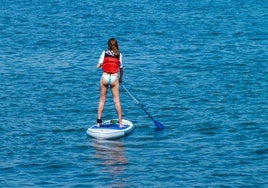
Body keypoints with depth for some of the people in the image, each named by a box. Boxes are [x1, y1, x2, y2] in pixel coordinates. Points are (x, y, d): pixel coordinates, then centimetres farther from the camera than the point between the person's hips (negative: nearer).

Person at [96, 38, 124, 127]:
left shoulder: (104, 53, 4)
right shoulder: (119, 55, 6)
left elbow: (98, 66, 0)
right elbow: (121, 69, 7)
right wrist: (121, 78, 24)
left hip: (104, 77, 0)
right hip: (114, 78, 0)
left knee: (102, 100, 9)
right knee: (116, 100, 2)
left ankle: (99, 121, 6)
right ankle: (120, 123, 2)